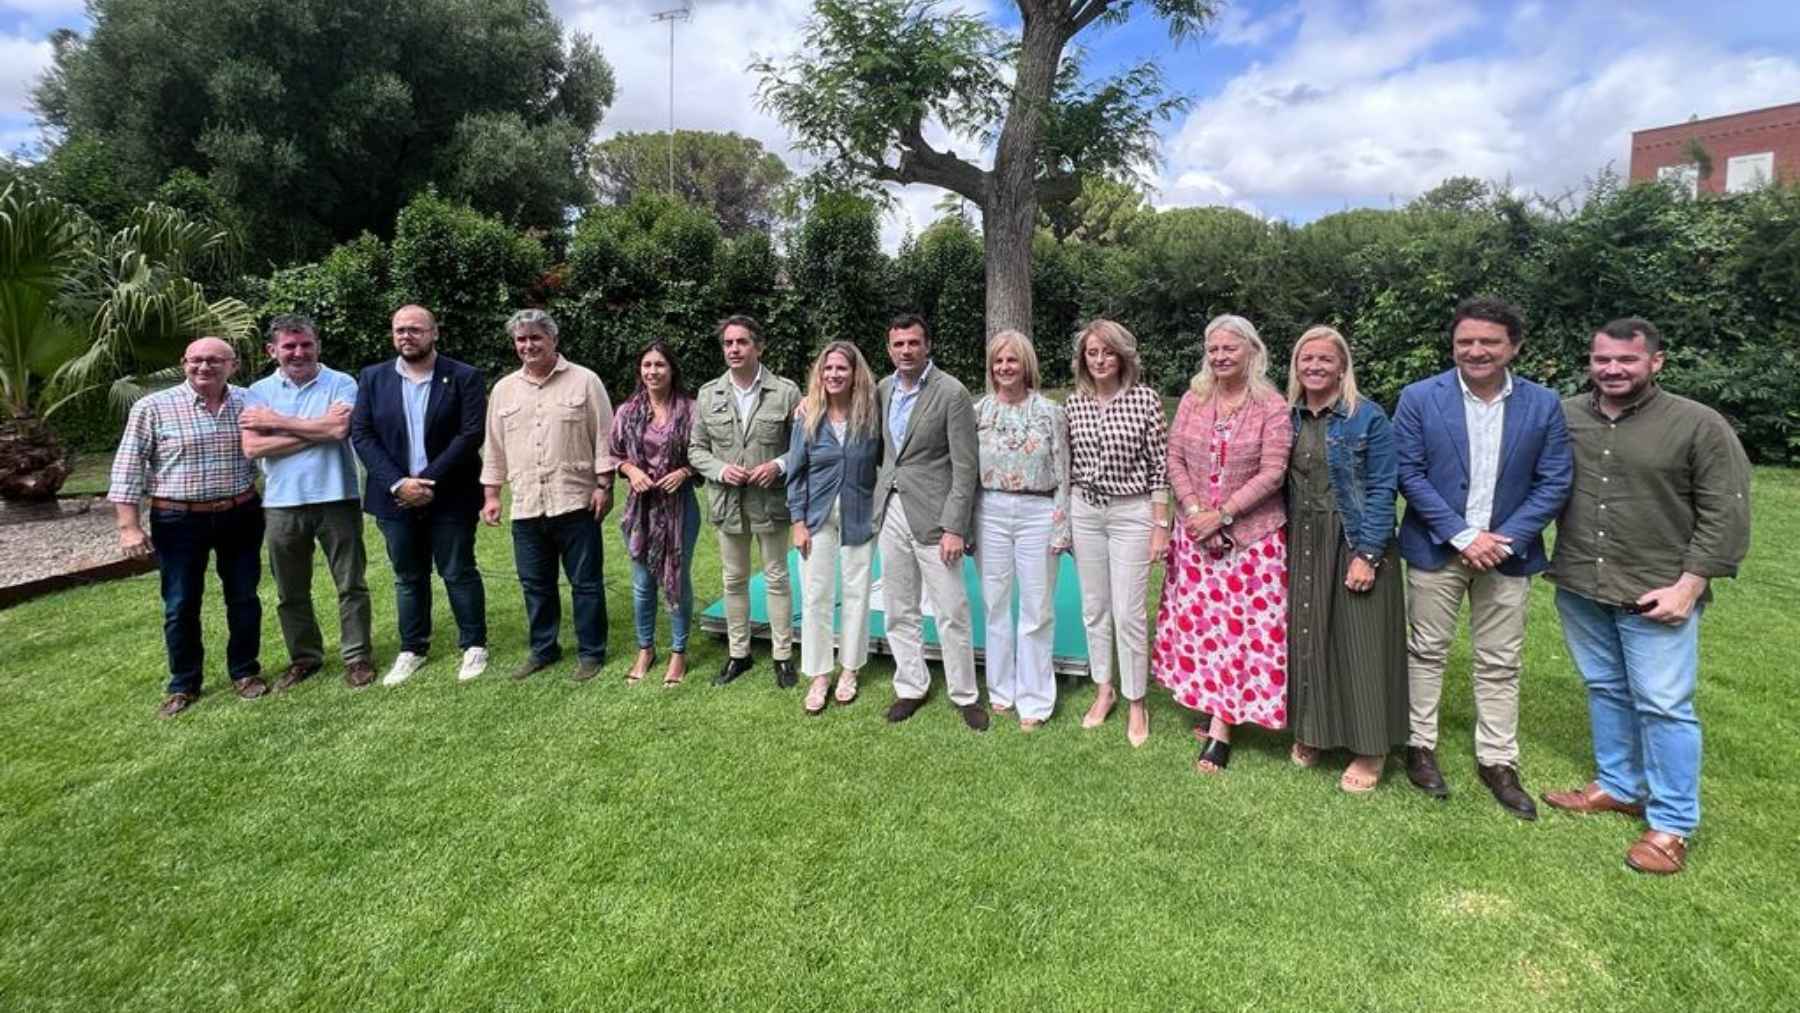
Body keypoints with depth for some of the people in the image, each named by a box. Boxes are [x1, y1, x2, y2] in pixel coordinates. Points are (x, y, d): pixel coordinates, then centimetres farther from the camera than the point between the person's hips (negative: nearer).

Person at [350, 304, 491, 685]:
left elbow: (470, 435, -12)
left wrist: (427, 482, -16)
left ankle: (474, 645, 18)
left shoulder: (465, 377, -4)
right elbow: (361, 435, 0)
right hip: (396, 496, 3)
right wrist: (397, 483, -12)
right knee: (408, 578, 13)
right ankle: (412, 649, 25)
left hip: (449, 497, -3)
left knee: (459, 573, 5)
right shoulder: (372, 378, 6)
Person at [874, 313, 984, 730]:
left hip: (932, 515, -5)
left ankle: (965, 695, 17)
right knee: (899, 612, 12)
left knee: (952, 613, 1)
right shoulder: (883, 389, 9)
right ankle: (911, 687, 26)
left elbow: (965, 467, -12)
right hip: (891, 511, 6)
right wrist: (880, 500, 7)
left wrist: (955, 528, -15)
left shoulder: (951, 393, -10)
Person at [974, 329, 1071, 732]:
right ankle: (1001, 690, 26)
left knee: (1037, 608, 3)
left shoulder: (1050, 413, -1)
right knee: (995, 605, 10)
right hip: (990, 512, 2)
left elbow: (1063, 476, -1)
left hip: (1036, 513, -2)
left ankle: (1034, 700, 15)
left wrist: (1062, 530, -5)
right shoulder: (978, 412, 4)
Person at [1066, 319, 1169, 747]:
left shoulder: (1145, 399, -7)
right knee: (1094, 609, 13)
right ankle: (1103, 691, 30)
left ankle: (1136, 704, 16)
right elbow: (1067, 466, 10)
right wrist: (1062, 520, 9)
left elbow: (1160, 466, -6)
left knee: (1128, 614, -1)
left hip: (1132, 513, -4)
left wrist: (1160, 525, -7)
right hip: (1084, 512, 4)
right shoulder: (1074, 403, 3)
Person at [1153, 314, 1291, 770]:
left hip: (1251, 534, -4)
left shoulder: (1272, 407, -6)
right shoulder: (1193, 399, 5)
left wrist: (1222, 514, -15)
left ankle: (1220, 725, 5)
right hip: (1196, 531, 4)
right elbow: (1174, 458, 4)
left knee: (1240, 623, -2)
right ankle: (1217, 710, 22)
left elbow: (1271, 473, -11)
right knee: (1198, 619, 7)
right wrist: (1193, 508, -10)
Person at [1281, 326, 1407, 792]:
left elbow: (1381, 491, -11)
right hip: (1301, 544, 5)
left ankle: (1370, 749, 16)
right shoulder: (1288, 417, 6)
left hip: (1352, 544, -4)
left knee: (1359, 643, 2)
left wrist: (1367, 555, -16)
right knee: (1306, 637, 11)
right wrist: (1281, 540, 4)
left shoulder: (1368, 418, -8)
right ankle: (1311, 731, 28)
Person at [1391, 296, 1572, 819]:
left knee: (1501, 663, 10)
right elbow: (1409, 474, -9)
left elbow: (1553, 483, -1)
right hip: (1436, 548, -2)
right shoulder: (1419, 399, -7)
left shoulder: (1543, 405, -1)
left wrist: (1504, 539, -13)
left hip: (1507, 552, 2)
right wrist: (1463, 535, -15)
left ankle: (1497, 761, 23)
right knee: (1427, 651, 9)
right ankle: (1420, 747, 23)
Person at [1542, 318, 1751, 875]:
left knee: (1663, 706, 2)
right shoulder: (1562, 417, 1)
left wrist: (1689, 585, -13)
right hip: (1579, 588, 4)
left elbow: (1726, 513, -8)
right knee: (1605, 691, 16)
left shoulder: (1700, 426, -8)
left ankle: (1672, 824, 15)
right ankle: (1617, 786, 33)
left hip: (1656, 594, -4)